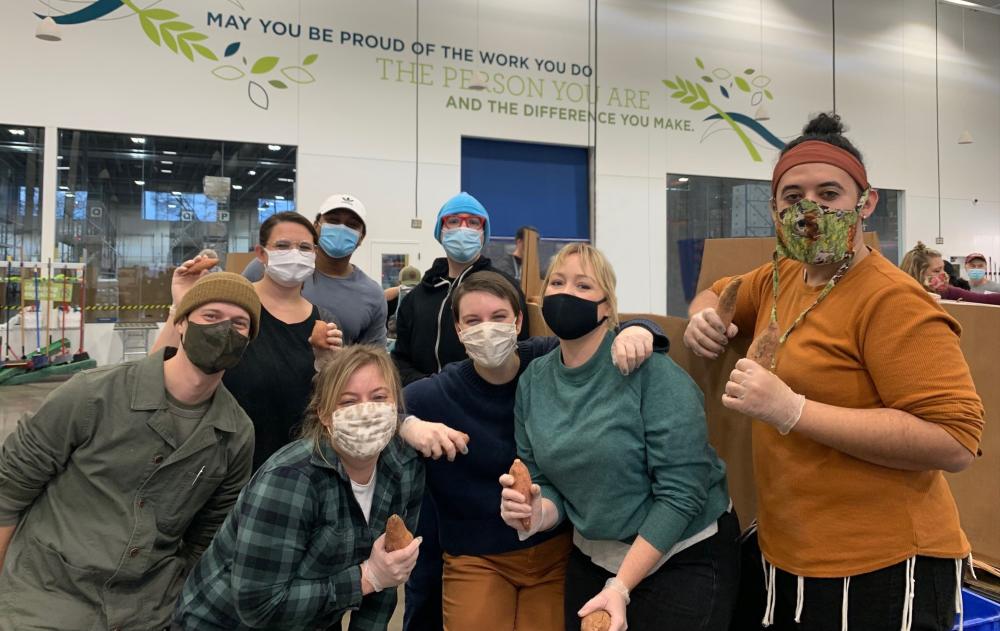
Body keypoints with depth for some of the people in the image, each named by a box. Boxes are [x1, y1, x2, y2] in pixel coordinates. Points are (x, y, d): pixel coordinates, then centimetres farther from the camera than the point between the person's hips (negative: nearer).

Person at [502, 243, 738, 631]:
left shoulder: (652, 370, -20)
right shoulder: (533, 381, -4)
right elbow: (546, 481, 3)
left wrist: (620, 587, -22)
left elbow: (681, 492, -21)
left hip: (684, 559, -4)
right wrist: (538, 514, -19)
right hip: (590, 559, 5)